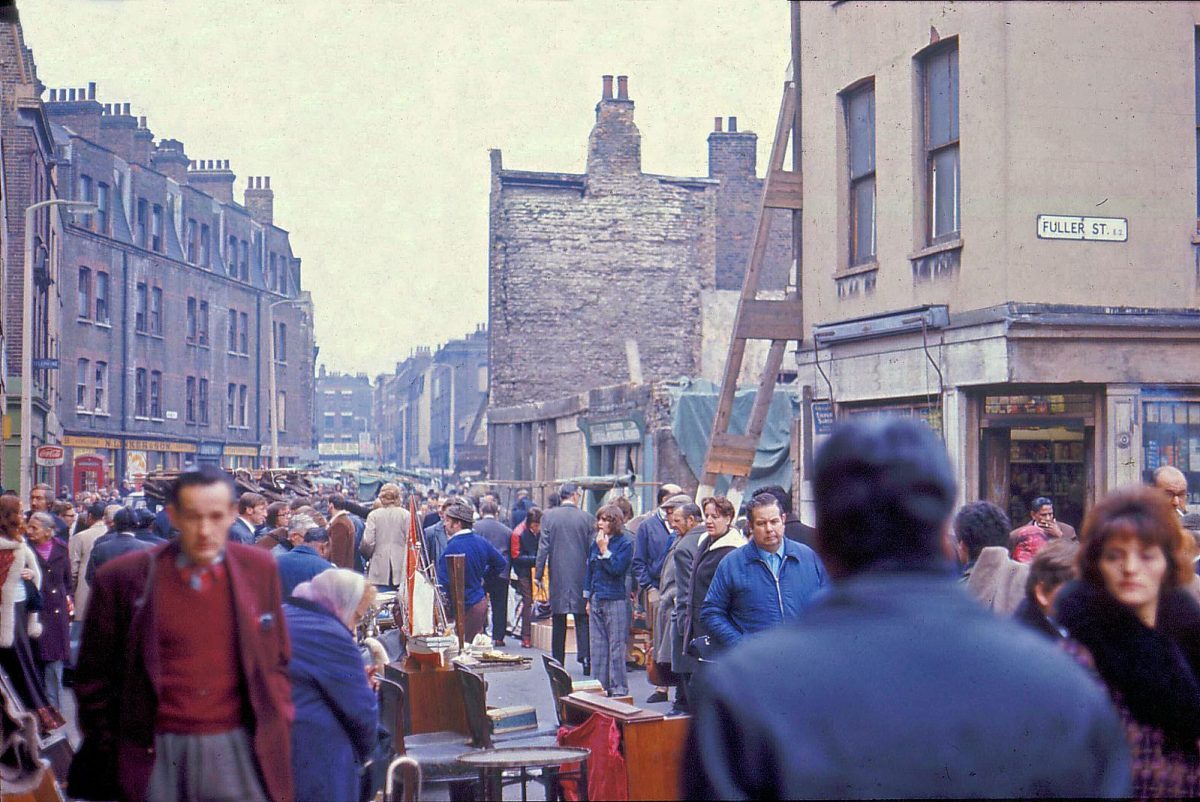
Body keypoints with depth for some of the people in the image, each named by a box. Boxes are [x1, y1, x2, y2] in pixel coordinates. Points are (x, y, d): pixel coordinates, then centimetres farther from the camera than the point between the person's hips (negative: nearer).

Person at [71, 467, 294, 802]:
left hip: (238, 749, 1)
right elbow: (94, 679, 4)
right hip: (155, 755, -1)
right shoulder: (123, 579, -3)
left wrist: (277, 733, 5)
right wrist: (106, 755, 4)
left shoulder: (259, 570, 3)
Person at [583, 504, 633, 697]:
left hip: (616, 601, -6)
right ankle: (600, 686, 15)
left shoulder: (625, 544, -6)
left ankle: (618, 689, 2)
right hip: (597, 602, 6)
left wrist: (604, 549, -14)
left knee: (617, 647, -2)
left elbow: (616, 569, -15)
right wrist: (588, 599, 16)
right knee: (598, 647, 9)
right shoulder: (595, 544, 10)